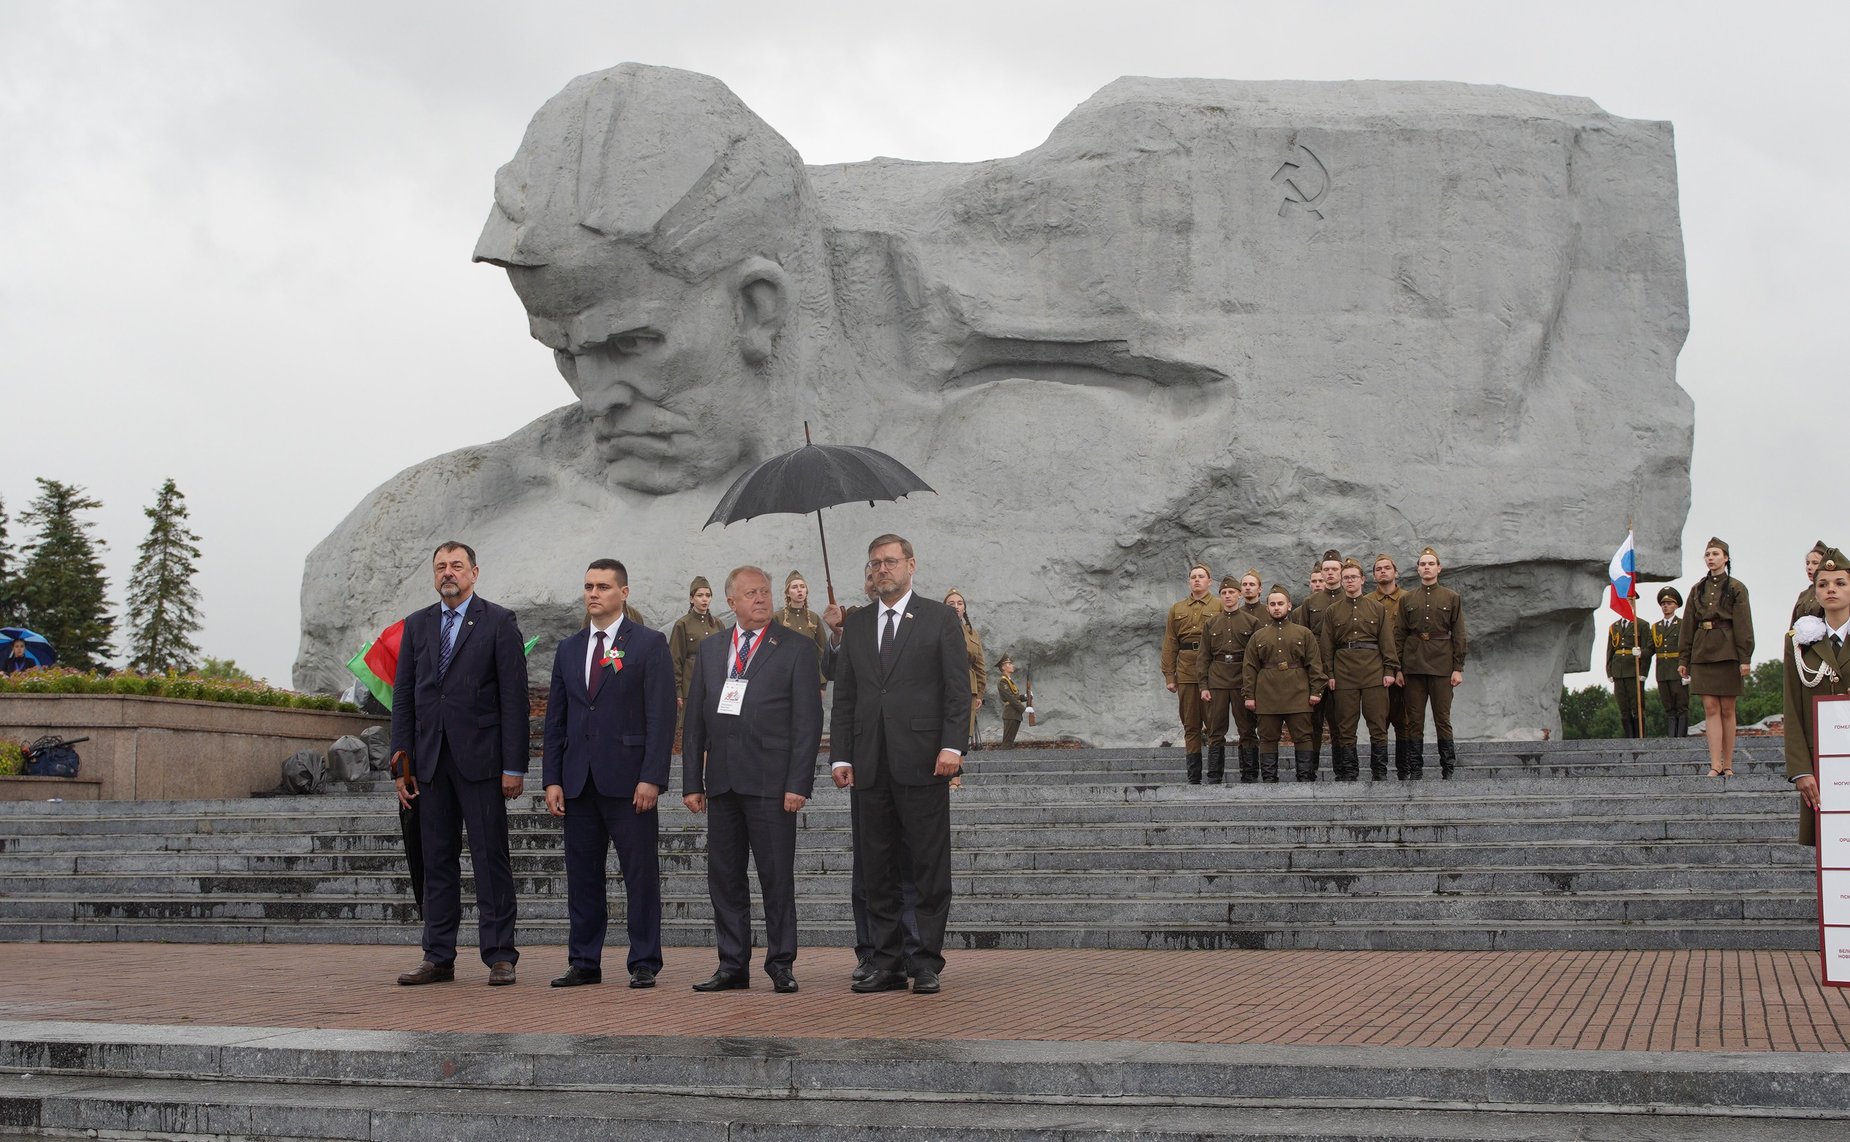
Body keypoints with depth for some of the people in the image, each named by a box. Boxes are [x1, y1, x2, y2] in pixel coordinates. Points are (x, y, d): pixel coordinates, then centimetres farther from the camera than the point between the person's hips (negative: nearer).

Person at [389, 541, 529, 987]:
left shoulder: (499, 622, 1)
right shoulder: (416, 625, 14)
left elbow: (514, 697, -3)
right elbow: (403, 696, 12)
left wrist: (514, 766, -9)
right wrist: (401, 764, 5)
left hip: (480, 758, -4)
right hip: (430, 760, 4)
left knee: (490, 858, -2)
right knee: (437, 860, 8)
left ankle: (499, 955, 3)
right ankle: (439, 957, 14)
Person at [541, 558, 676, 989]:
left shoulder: (649, 644, 0)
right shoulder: (568, 649, 15)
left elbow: (661, 716, -6)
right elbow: (555, 720, 15)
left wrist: (652, 777, -14)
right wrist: (552, 779, 5)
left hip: (628, 780, -5)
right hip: (578, 783, 5)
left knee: (641, 874, -1)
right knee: (582, 876, 8)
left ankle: (644, 964, 5)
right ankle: (584, 963, 16)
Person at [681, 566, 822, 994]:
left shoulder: (797, 647, 1)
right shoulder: (710, 649, 14)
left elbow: (808, 720, -5)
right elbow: (695, 720, 13)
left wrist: (798, 783, -12)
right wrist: (692, 782, 7)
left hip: (770, 782, -4)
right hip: (722, 782, 5)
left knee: (777, 877, 0)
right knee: (724, 877, 7)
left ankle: (781, 964, 9)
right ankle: (733, 966, 16)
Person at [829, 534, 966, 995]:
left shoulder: (940, 618, 4)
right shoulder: (856, 625, 16)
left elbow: (958, 689, -2)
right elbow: (844, 696, 14)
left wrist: (952, 746, -13)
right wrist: (840, 757, 5)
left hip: (922, 763, -4)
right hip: (869, 766, 4)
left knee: (930, 867, -1)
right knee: (877, 868, 6)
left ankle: (927, 963, 5)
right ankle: (887, 963, 13)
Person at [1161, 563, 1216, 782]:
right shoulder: (1177, 610, 15)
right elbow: (1169, 646, 10)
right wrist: (1169, 675, 2)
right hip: (1186, 672, 3)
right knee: (1191, 726, 5)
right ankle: (1193, 776, 7)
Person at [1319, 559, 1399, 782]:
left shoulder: (1377, 609, 9)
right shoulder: (1332, 611, 10)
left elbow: (1387, 642, 6)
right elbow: (1326, 646, 8)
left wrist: (1389, 670, -2)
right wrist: (1329, 674, 0)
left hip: (1374, 672, 0)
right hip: (1344, 674, 0)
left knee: (1378, 724, -1)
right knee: (1345, 726, 1)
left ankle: (1379, 773, 5)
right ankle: (1348, 774, 6)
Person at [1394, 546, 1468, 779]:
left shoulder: (1452, 598, 5)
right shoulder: (1407, 599, 9)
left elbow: (1459, 635, 3)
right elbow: (1399, 635, 9)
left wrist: (1458, 668, -3)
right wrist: (1398, 668, 2)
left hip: (1441, 665, -2)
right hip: (1414, 666, 2)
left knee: (1443, 719, -1)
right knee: (1414, 720, 3)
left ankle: (1448, 770, 4)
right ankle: (1415, 771, 6)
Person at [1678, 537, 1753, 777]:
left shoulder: (1737, 588, 1)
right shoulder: (1697, 590, 12)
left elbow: (1744, 625, -4)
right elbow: (1688, 627, 12)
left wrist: (1745, 658, -11)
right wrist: (1683, 659, 9)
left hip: (1727, 654, -3)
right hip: (1702, 653, 3)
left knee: (1727, 709, 2)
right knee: (1710, 708, -3)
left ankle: (1728, 765, 8)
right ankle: (1715, 765, -7)